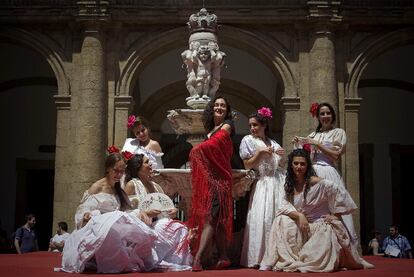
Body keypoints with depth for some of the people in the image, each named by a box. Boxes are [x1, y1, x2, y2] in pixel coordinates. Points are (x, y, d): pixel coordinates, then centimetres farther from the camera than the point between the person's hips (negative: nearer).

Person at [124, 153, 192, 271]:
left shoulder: (155, 186, 20)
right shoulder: (131, 185, 0)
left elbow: (167, 206, 23)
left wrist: (173, 211, 1)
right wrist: (146, 213, -16)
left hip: (160, 223, 6)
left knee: (182, 229, -22)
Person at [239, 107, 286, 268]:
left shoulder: (272, 142, 17)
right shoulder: (248, 140, 3)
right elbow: (247, 165, -4)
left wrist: (281, 156, 5)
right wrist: (260, 152, -12)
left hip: (279, 181, 5)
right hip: (264, 183, -5)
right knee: (263, 218, -12)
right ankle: (260, 257, -7)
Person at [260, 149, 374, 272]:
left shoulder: (315, 182, -14)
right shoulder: (289, 186, 4)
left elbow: (340, 191, -17)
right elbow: (285, 206, -6)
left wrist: (336, 215, -14)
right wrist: (299, 216, -24)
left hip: (321, 225, -5)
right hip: (302, 226, 5)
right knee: (281, 220, -18)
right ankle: (286, 260, -11)